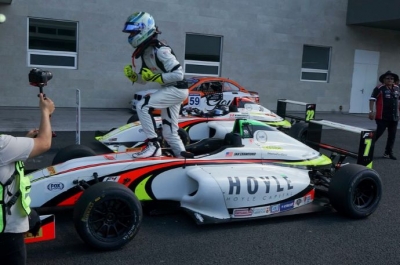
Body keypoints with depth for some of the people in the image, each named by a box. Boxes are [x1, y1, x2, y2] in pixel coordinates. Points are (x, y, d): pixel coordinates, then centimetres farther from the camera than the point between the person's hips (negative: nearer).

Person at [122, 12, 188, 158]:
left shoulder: (160, 50, -20)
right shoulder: (145, 52, 8)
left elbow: (178, 74, -24)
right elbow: (144, 79, 15)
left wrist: (155, 77, -23)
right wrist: (132, 76, -4)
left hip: (177, 89, -10)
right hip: (169, 90, 10)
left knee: (143, 106, -22)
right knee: (169, 133, 11)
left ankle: (153, 145, -14)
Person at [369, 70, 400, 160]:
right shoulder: (379, 88, -9)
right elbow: (372, 99, -14)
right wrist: (371, 111, -23)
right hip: (382, 117, -6)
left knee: (392, 136, 9)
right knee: (378, 134, -8)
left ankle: (388, 153, 18)